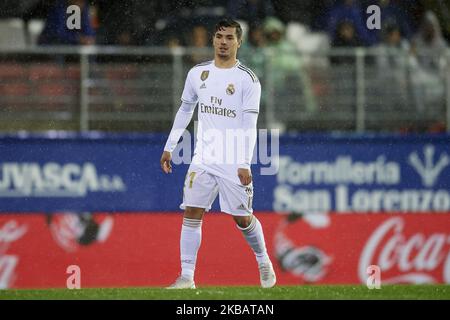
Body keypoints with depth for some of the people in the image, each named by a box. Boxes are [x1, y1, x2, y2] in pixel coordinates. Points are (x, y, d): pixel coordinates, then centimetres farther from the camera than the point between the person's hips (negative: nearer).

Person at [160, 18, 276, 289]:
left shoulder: (248, 79, -6)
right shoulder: (198, 73, 8)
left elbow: (250, 124, -11)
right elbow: (185, 110, 20)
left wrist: (245, 164, -18)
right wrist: (169, 148, 18)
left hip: (234, 162, -3)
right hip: (204, 159, 4)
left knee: (243, 218, 2)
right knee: (191, 212, -8)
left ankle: (264, 262, 29)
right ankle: (187, 277, -6)